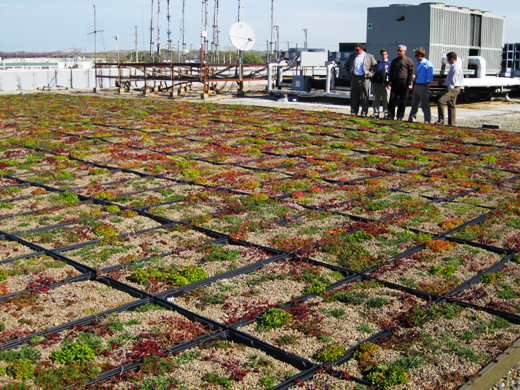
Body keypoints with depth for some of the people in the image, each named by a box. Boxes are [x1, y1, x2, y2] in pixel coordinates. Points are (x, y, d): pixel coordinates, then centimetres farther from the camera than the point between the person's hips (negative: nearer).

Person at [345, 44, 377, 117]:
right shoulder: (352, 56, 14)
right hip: (354, 78, 3)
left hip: (364, 79, -3)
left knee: (364, 97, -2)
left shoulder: (370, 56, 4)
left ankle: (364, 113, 3)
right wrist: (349, 73, 9)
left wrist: (370, 74, -4)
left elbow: (375, 66, 6)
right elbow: (346, 65, 22)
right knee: (354, 96, 5)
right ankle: (353, 112, 12)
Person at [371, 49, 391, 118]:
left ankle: (386, 113, 2)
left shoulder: (390, 63, 9)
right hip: (377, 83, 3)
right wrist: (373, 83, 9)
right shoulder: (377, 63, 15)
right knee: (376, 99, 3)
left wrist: (387, 72, -11)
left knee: (386, 99, -3)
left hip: (386, 84, -3)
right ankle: (376, 113, 8)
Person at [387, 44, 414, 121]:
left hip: (404, 82, -4)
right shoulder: (394, 61, 17)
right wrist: (390, 82, 9)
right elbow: (391, 72, 18)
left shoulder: (408, 61, 4)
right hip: (395, 81, 4)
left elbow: (411, 73, 1)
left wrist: (410, 84, -8)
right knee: (392, 99, -1)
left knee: (402, 100, 1)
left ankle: (400, 116, 7)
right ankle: (390, 116, 4)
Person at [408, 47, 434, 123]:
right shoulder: (418, 64, 14)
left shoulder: (428, 64, -12)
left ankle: (427, 121, 4)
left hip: (423, 86, -8)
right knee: (414, 103, 15)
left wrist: (425, 87, -18)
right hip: (416, 85, 8)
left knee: (425, 104, -3)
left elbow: (429, 78, -15)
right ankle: (411, 119, 24)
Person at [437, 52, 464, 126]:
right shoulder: (454, 66, 16)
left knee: (440, 102, -21)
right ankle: (451, 123, 19)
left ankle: (441, 120, -19)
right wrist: (444, 81, 25)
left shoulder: (456, 67, -16)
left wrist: (449, 89, -18)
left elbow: (453, 80, -20)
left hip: (453, 89, -11)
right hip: (453, 89, 11)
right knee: (451, 106, 14)